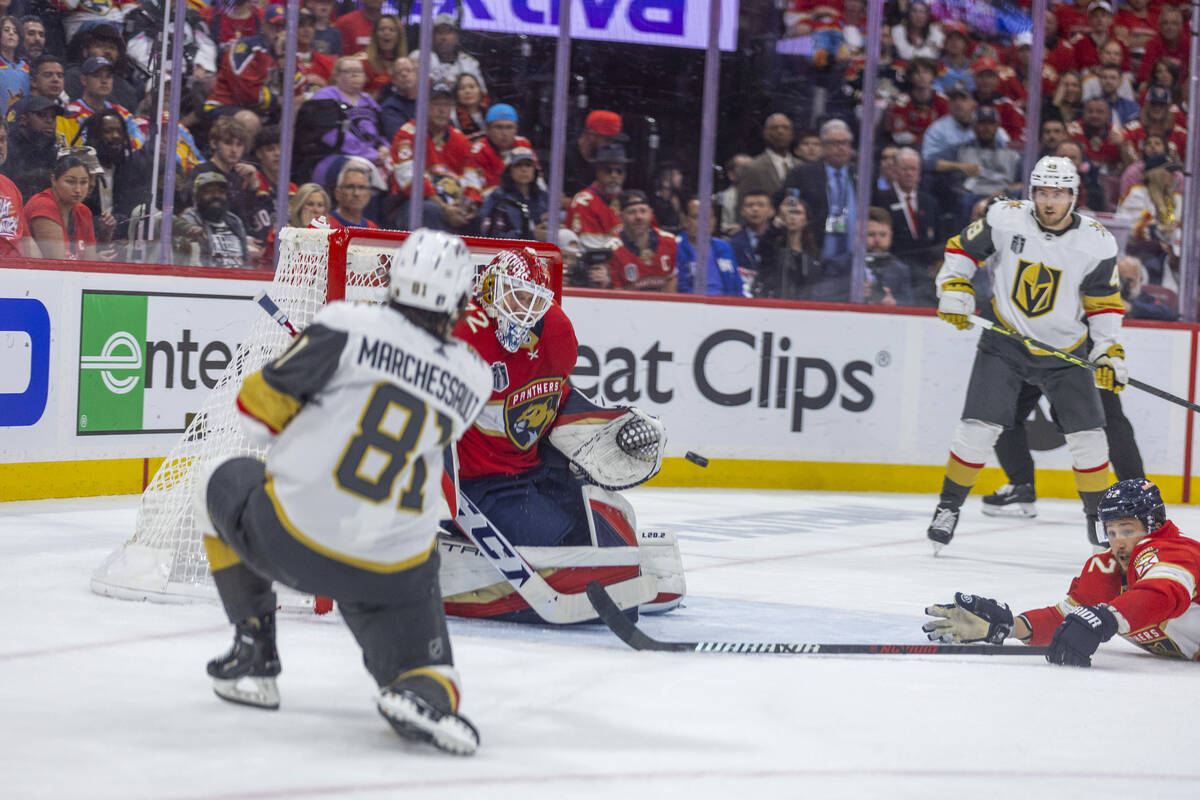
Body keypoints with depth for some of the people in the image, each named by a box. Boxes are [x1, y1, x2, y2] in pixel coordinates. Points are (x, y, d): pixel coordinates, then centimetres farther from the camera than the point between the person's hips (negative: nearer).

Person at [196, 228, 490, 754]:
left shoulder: (350, 326, -7)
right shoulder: (473, 380, 5)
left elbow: (260, 403, -4)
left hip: (291, 537, -2)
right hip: (392, 568, 2)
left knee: (224, 486, 29)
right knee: (426, 675, 17)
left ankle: (254, 656, 27)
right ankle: (425, 696, -21)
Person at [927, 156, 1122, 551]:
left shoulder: (1096, 241, -10)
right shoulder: (1004, 218, -13)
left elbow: (1104, 302, 0)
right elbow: (961, 248, 2)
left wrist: (1109, 352, -7)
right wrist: (955, 292, -10)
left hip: (1064, 350, 1)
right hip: (1005, 342, -1)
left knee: (1087, 433, -1)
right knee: (979, 425, -12)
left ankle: (1099, 514, 20)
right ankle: (949, 505, 5)